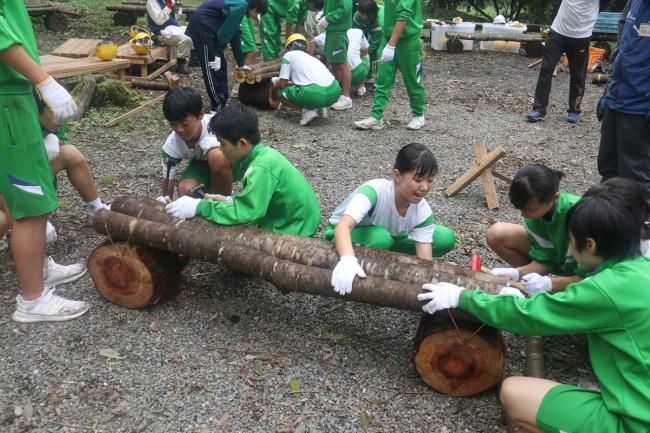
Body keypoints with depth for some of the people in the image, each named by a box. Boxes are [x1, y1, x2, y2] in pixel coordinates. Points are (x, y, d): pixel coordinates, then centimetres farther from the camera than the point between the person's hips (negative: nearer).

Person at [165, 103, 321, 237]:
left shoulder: (262, 168, -27)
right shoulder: (263, 154, -1)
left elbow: (245, 212, -30)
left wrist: (199, 206, -24)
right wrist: (230, 201, -7)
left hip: (294, 230, -8)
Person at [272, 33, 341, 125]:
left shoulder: (289, 55, 15)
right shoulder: (311, 57, 32)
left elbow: (282, 84, 11)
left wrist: (275, 81, 34)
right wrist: (292, 82, 56)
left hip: (313, 94, -6)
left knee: (281, 92, 19)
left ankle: (308, 110, 1)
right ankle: (320, 107, 15)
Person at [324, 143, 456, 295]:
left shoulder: (423, 211, -21)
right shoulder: (375, 191, -36)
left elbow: (425, 260, -24)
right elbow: (343, 226, -51)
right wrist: (347, 260, -70)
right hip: (344, 237, -5)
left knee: (446, 238, -11)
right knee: (380, 237, -40)